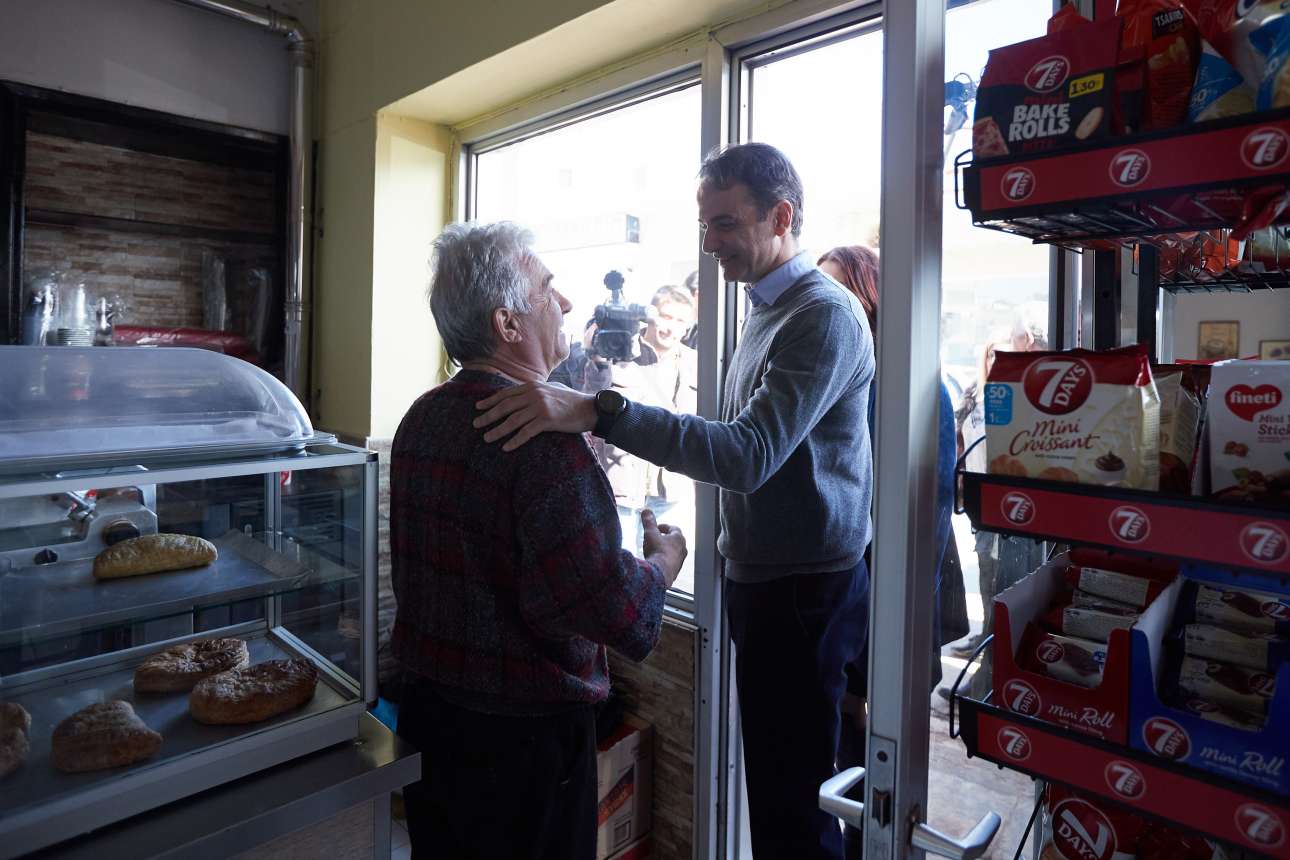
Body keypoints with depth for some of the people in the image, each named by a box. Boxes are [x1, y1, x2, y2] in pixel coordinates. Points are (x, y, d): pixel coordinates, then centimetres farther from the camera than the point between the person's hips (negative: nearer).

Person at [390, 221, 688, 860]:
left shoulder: (420, 419, 2)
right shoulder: (542, 436, -26)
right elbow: (606, 602, -31)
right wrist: (663, 562, -10)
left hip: (425, 709, 8)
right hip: (523, 734, -7)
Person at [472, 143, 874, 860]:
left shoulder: (825, 315, -17)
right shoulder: (768, 310, 15)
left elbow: (750, 453, -30)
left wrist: (599, 413, -37)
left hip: (805, 592, -9)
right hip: (764, 582, 9)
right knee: (773, 781, 20)